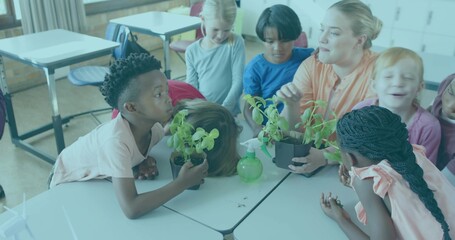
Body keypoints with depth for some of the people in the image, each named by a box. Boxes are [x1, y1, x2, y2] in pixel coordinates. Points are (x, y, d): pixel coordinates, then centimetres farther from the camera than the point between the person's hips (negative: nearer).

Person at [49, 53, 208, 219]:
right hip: (69, 182, -5)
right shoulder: (116, 140, -42)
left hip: (99, 177, 5)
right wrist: (182, 183, -40)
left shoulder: (153, 126, -22)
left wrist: (147, 161, -20)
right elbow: (131, 209, -46)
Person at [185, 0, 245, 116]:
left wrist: (224, 109, -15)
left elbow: (238, 81, -7)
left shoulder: (236, 43, -4)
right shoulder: (192, 51, 2)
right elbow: (191, 87, 5)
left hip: (228, 112, -2)